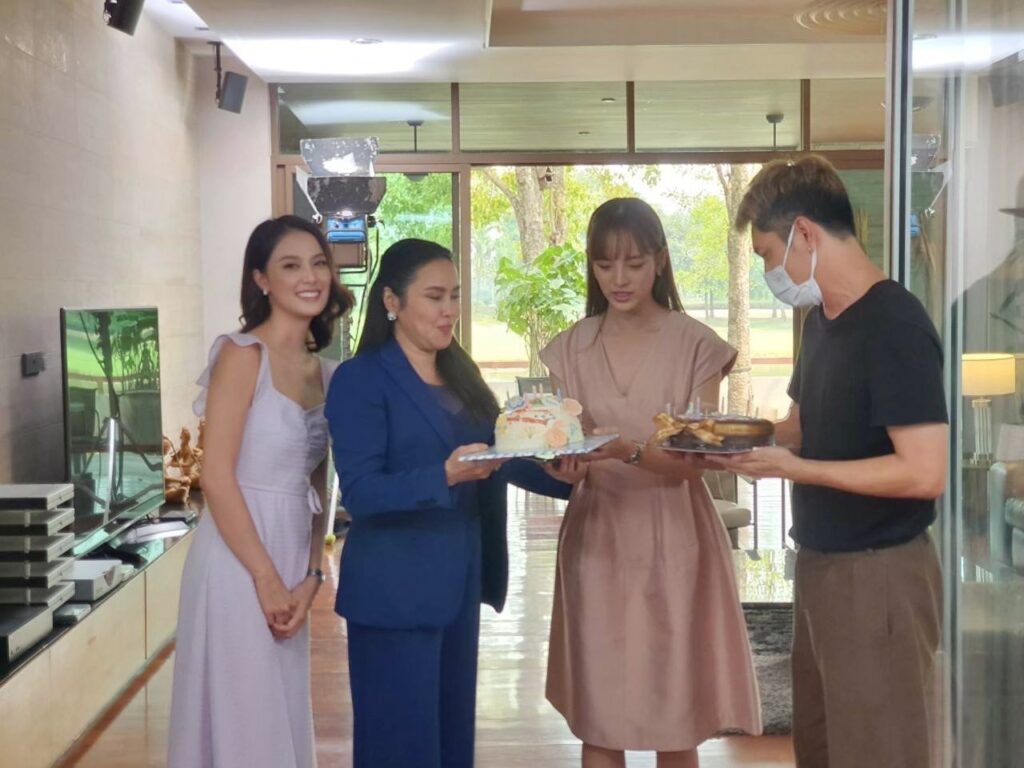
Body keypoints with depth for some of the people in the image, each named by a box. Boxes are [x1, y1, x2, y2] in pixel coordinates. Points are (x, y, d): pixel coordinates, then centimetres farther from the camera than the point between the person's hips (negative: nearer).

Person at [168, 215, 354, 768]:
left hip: (291, 561, 7)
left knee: (281, 715, 16)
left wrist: (310, 577, 1)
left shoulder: (324, 371, 10)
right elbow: (216, 476, -17)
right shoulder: (243, 354, -11)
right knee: (243, 719, 3)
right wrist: (265, 576, -14)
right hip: (240, 559, -7)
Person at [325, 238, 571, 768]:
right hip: (394, 589, -7)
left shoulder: (460, 372, 11)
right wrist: (445, 475, -32)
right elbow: (360, 494, -19)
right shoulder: (360, 379, -11)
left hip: (459, 582, 7)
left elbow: (501, 455, 9)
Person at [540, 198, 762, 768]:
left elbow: (694, 462, -9)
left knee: (677, 721, 5)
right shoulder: (570, 350, 5)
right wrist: (565, 465, -20)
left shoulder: (697, 346, -3)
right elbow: (563, 450, 3)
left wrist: (630, 452, -27)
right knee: (597, 721, 6)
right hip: (598, 539, 2)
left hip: (672, 540, -2)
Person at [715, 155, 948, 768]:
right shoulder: (822, 319, 8)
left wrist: (792, 469, -23)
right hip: (821, 566, 9)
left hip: (879, 575, -9)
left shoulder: (894, 324, -20)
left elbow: (925, 472, -24)